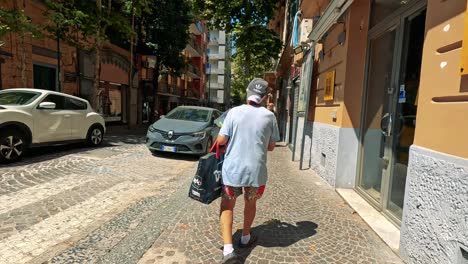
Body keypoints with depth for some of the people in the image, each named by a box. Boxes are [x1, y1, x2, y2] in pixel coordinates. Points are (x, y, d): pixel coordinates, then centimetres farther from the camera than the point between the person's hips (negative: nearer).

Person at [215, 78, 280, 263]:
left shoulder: (234, 112, -6)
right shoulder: (269, 116, -4)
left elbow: (221, 140, -6)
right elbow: (271, 146, 4)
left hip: (232, 169, -1)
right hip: (256, 170, 1)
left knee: (227, 206, 13)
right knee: (251, 203, 24)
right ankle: (245, 238, 43)